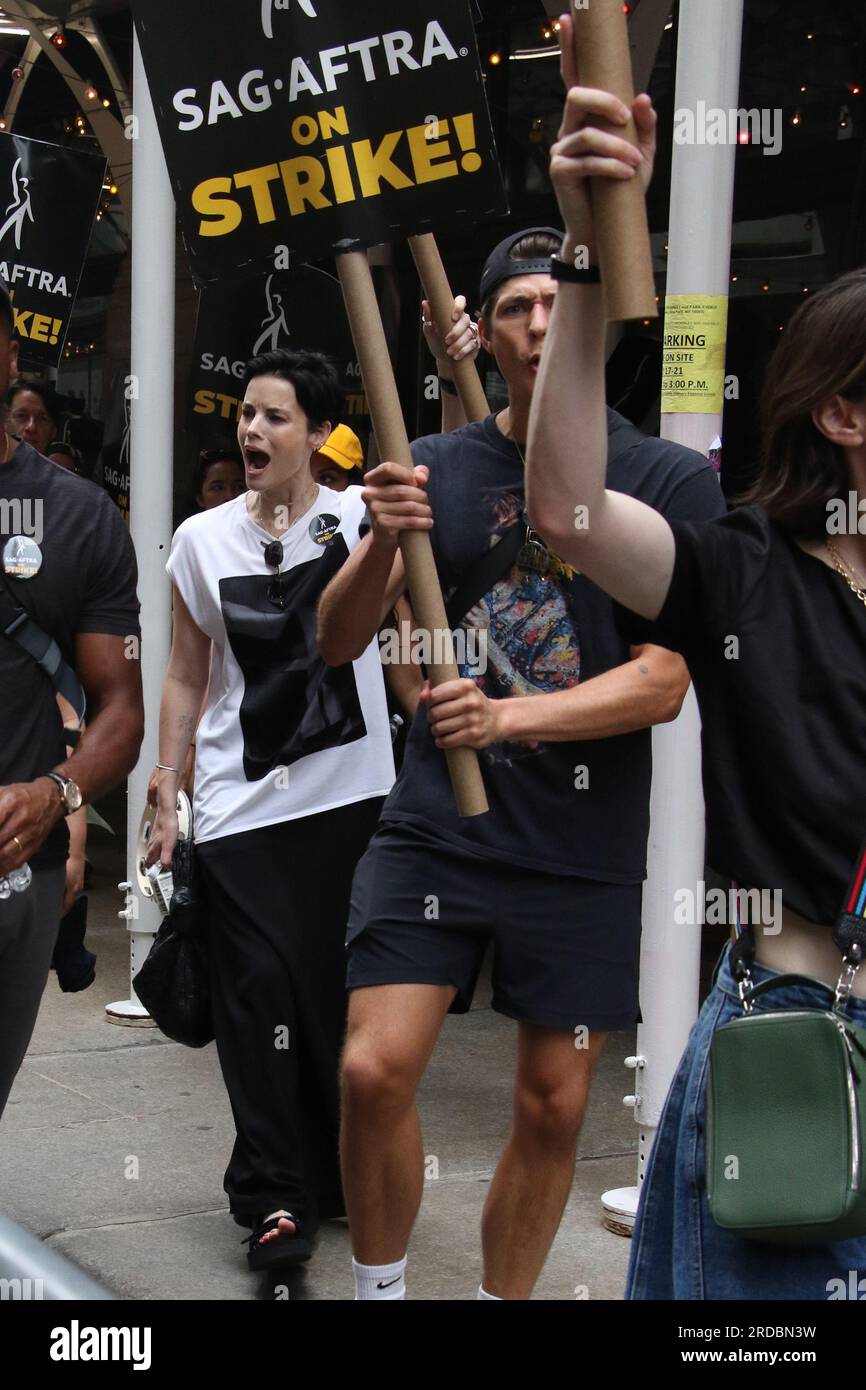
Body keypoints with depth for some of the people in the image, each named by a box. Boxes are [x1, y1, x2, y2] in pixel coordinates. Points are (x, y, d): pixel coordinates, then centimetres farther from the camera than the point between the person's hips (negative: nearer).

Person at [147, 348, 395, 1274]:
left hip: (351, 798, 0)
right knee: (261, 995, -3)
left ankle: (347, 1178, 28)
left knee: (344, 990, 9)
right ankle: (273, 1198, 8)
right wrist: (165, 796, 5)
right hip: (241, 807, 1)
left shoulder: (361, 518, -1)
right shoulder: (202, 540, 3)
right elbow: (186, 677, 8)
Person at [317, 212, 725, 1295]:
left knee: (553, 1110, 6)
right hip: (434, 825, 1)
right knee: (374, 1071, -10)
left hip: (585, 846, -1)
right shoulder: (436, 468, 6)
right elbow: (336, 644, 5)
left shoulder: (672, 482, -1)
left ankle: (502, 1301, 28)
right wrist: (383, 543, -15)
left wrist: (511, 717, -24)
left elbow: (663, 682, -8)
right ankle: (378, 1290, 14)